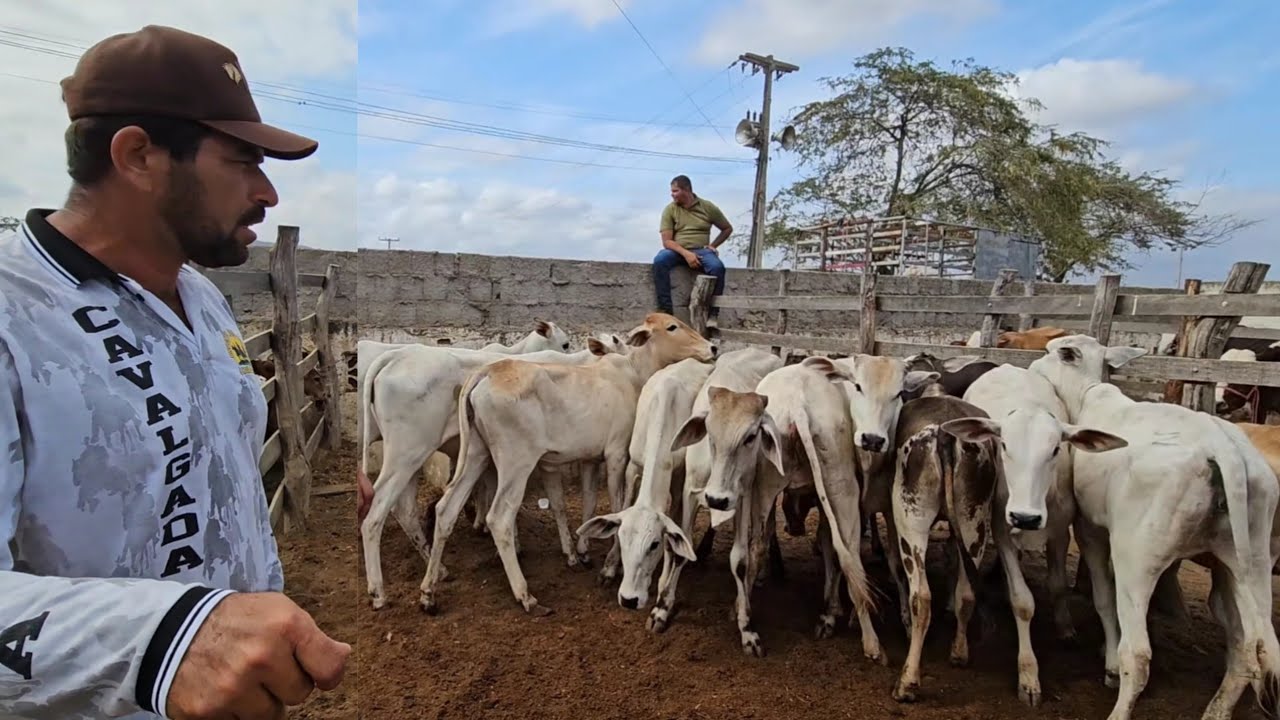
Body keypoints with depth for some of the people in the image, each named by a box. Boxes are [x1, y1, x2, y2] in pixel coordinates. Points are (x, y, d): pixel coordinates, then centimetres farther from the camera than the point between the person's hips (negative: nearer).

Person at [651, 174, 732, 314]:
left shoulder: (708, 207, 4)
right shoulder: (670, 209, 2)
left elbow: (728, 229, 17)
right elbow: (667, 241, -6)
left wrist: (713, 245, 3)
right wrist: (686, 253, -21)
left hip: (701, 251, 0)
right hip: (678, 251, 0)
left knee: (717, 267, -32)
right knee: (660, 260, -33)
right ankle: (665, 308, -28)